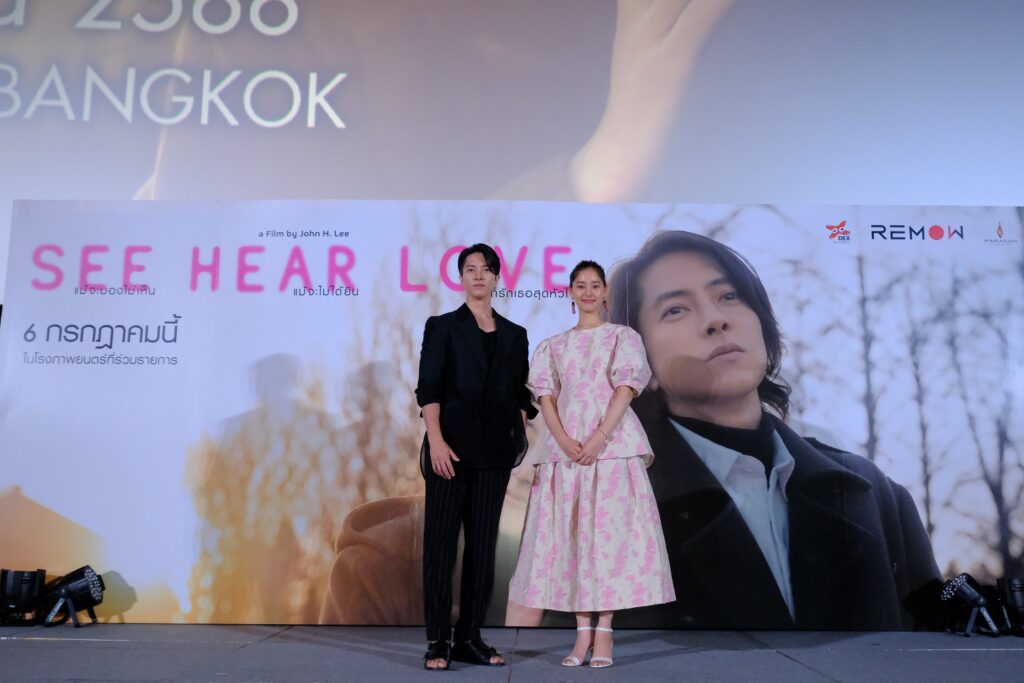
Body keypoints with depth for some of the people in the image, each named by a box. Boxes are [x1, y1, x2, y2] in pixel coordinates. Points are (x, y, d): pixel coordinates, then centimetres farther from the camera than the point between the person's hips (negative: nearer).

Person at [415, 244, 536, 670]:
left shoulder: (515, 335, 14)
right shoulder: (442, 326, 4)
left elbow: (520, 394, 16)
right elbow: (428, 388, -4)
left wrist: (520, 432, 1)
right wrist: (436, 440, -15)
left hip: (495, 452, 4)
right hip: (452, 447, -3)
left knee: (483, 545, 7)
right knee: (440, 543, -1)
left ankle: (470, 638, 17)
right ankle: (438, 641, 8)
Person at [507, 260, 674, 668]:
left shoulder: (623, 337, 9)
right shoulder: (554, 345, 16)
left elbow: (625, 389, -3)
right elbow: (546, 395, 5)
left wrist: (599, 438, -16)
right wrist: (564, 440, -12)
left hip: (613, 445, -2)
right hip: (564, 448, 3)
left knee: (609, 532, -4)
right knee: (570, 534, 1)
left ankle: (604, 631, 3)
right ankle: (583, 631, 9)